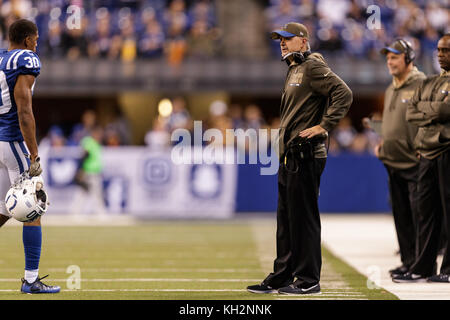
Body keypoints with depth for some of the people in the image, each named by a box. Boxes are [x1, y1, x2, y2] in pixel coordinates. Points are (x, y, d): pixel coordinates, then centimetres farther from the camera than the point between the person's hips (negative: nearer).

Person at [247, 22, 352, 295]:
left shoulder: (313, 67, -10)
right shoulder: (295, 70, 20)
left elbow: (343, 93, -22)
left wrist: (324, 127, -21)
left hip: (306, 156, -10)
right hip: (290, 156, 10)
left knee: (304, 217, -5)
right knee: (286, 219, 13)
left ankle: (308, 280, 1)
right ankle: (282, 277, 20)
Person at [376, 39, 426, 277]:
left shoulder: (422, 85, -8)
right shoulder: (391, 90, 18)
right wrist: (382, 144, 14)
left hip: (414, 162, -8)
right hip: (393, 162, 8)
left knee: (418, 212, -8)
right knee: (401, 214, 10)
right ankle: (409, 260, 16)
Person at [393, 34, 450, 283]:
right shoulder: (429, 83, 21)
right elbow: (410, 113, 13)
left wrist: (424, 107, -3)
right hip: (428, 153, 7)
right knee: (427, 212, 8)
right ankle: (422, 269, 11)